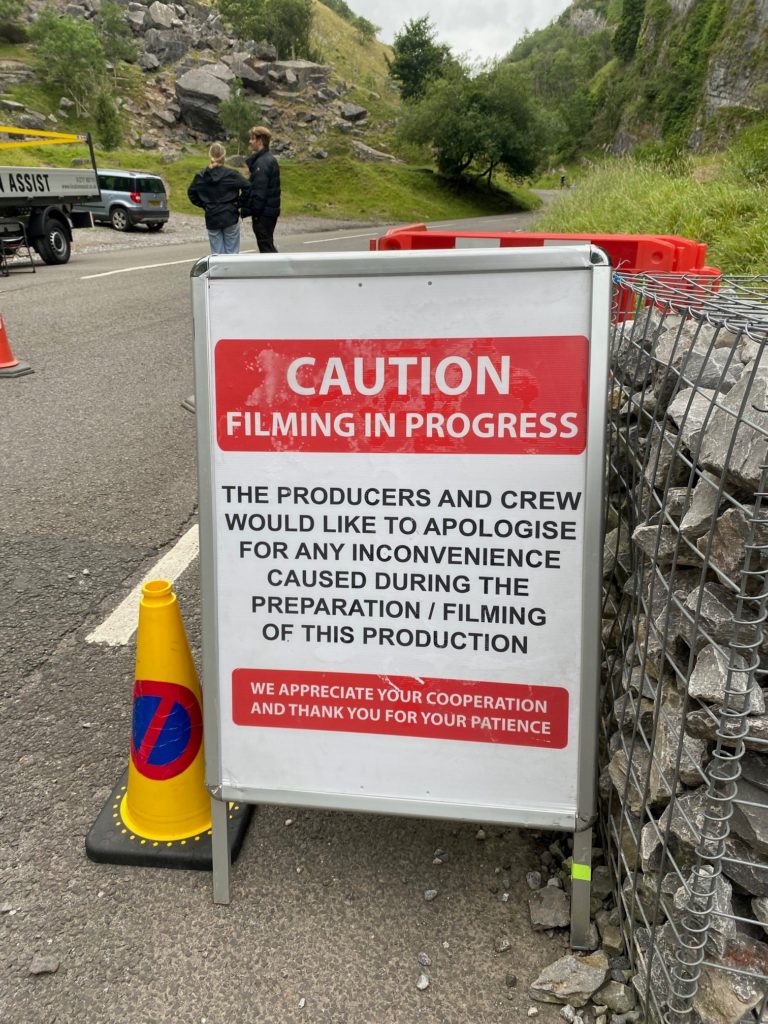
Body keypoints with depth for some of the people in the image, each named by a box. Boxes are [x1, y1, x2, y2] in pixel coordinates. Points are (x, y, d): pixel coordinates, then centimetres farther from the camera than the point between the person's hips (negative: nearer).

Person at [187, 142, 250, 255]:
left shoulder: (201, 176, 1)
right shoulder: (231, 174, -9)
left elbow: (191, 193, 8)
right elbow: (246, 188, -14)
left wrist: (204, 205, 13)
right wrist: (240, 204, -1)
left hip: (211, 219, 3)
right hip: (230, 217, -3)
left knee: (216, 253, 7)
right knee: (232, 253, 4)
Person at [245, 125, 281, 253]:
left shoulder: (262, 162, -17)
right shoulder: (271, 159, 13)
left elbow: (259, 191, -21)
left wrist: (254, 211, -17)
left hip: (263, 212, -10)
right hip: (272, 210, 10)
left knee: (265, 245, -4)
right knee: (268, 245, 16)